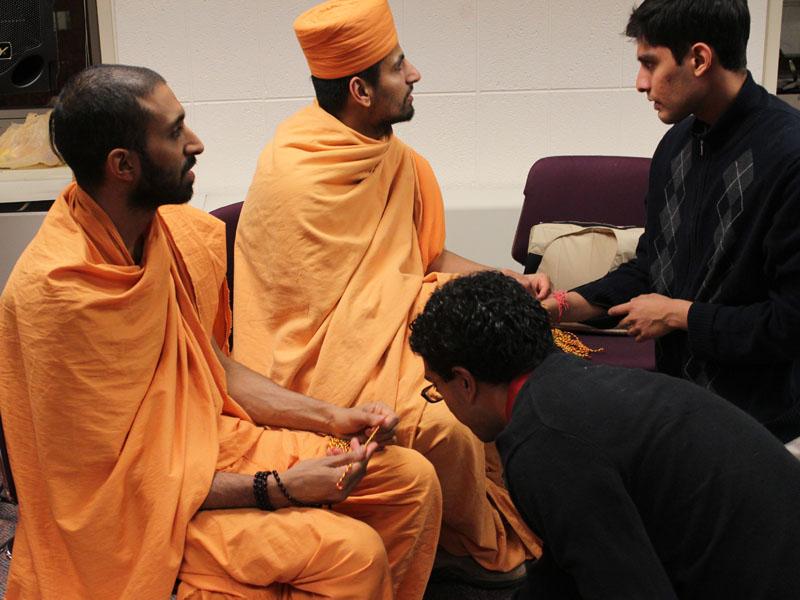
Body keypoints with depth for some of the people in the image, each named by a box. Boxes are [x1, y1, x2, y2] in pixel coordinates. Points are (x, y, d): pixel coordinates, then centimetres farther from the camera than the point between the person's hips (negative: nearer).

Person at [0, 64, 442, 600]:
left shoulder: (182, 233, -3)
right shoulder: (57, 290, -25)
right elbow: (112, 476, -20)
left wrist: (332, 417, 1)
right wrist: (276, 488, -20)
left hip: (211, 441, 7)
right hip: (131, 513, -7)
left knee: (413, 481, -2)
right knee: (350, 551, -24)